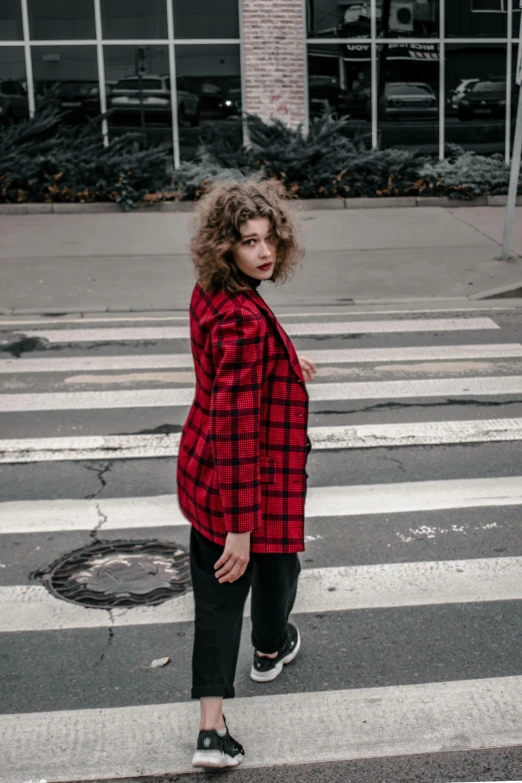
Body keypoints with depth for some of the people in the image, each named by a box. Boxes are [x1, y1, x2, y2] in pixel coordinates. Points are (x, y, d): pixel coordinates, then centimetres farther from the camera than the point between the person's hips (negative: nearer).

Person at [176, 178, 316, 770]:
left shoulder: (208, 295, -1)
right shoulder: (244, 320, -29)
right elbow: (237, 424, -31)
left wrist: (283, 367, 33)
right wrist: (241, 526, -29)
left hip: (203, 468, 8)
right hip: (255, 476, -7)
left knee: (215, 596, 11)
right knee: (273, 560, 24)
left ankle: (212, 731, 13)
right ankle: (271, 650, 54)